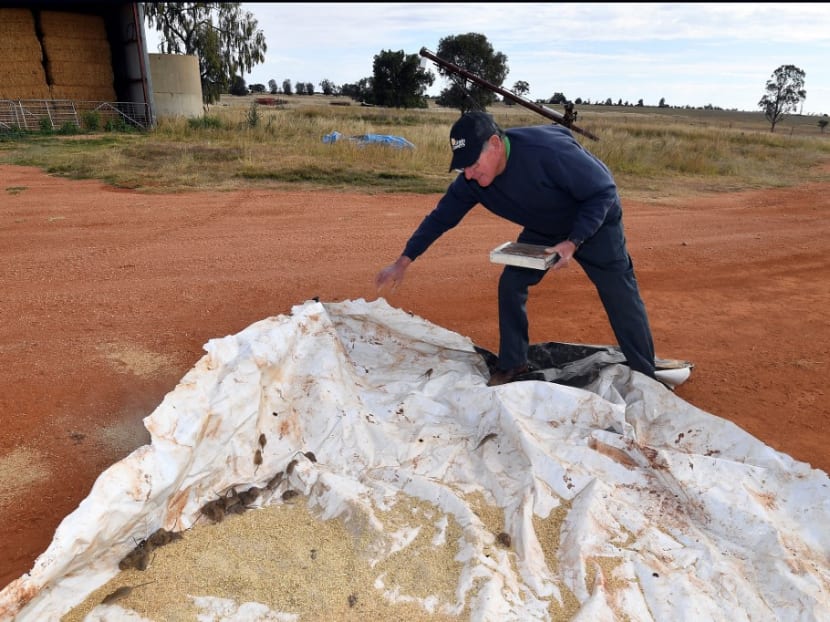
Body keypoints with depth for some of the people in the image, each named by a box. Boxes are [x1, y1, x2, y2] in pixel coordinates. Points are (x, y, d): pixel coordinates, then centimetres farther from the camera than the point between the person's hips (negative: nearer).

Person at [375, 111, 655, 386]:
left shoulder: (548, 150, -39)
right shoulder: (471, 181, -21)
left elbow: (604, 192, -29)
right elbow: (440, 217, -10)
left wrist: (572, 243, -38)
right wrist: (403, 262, -13)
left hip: (595, 223, -5)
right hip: (542, 231, 5)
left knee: (621, 299, -2)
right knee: (511, 284, -5)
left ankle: (645, 376, 15)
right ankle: (512, 364, 13)